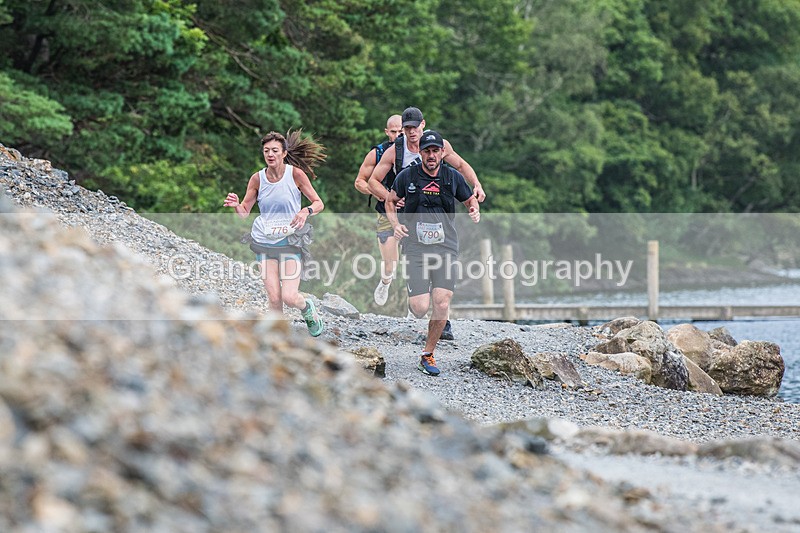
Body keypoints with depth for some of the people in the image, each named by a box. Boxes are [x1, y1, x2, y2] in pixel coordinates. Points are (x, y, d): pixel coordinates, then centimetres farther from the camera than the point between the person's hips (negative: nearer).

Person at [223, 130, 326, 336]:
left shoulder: (296, 174, -7)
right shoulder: (257, 179, -1)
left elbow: (318, 203, -1)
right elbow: (244, 212, 5)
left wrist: (306, 211, -23)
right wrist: (235, 205, -18)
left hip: (290, 242, -2)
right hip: (265, 243, 2)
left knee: (289, 297, -13)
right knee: (274, 299, -7)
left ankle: (307, 307, 22)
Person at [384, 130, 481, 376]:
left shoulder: (453, 177, 3)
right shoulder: (407, 176, -1)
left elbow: (471, 199, 19)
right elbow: (390, 201, 14)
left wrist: (475, 211, -4)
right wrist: (396, 224, -3)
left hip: (446, 247, 1)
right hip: (416, 248, -1)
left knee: (442, 304, -11)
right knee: (419, 309, -11)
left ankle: (428, 355, 8)